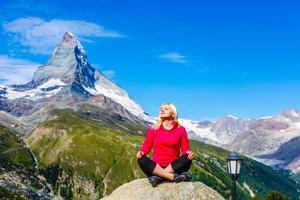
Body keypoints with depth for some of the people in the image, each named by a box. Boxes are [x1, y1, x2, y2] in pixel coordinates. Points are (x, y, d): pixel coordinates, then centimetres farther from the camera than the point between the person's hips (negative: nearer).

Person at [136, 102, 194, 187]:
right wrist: (141, 152, -15)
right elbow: (146, 145, 7)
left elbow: (185, 148, 6)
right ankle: (174, 177, -38)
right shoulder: (153, 129, 9)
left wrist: (189, 153, -18)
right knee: (142, 160, -29)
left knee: (187, 158, -28)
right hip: (156, 167, 1)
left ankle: (158, 177, -36)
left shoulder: (180, 129, 8)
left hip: (173, 167, 0)